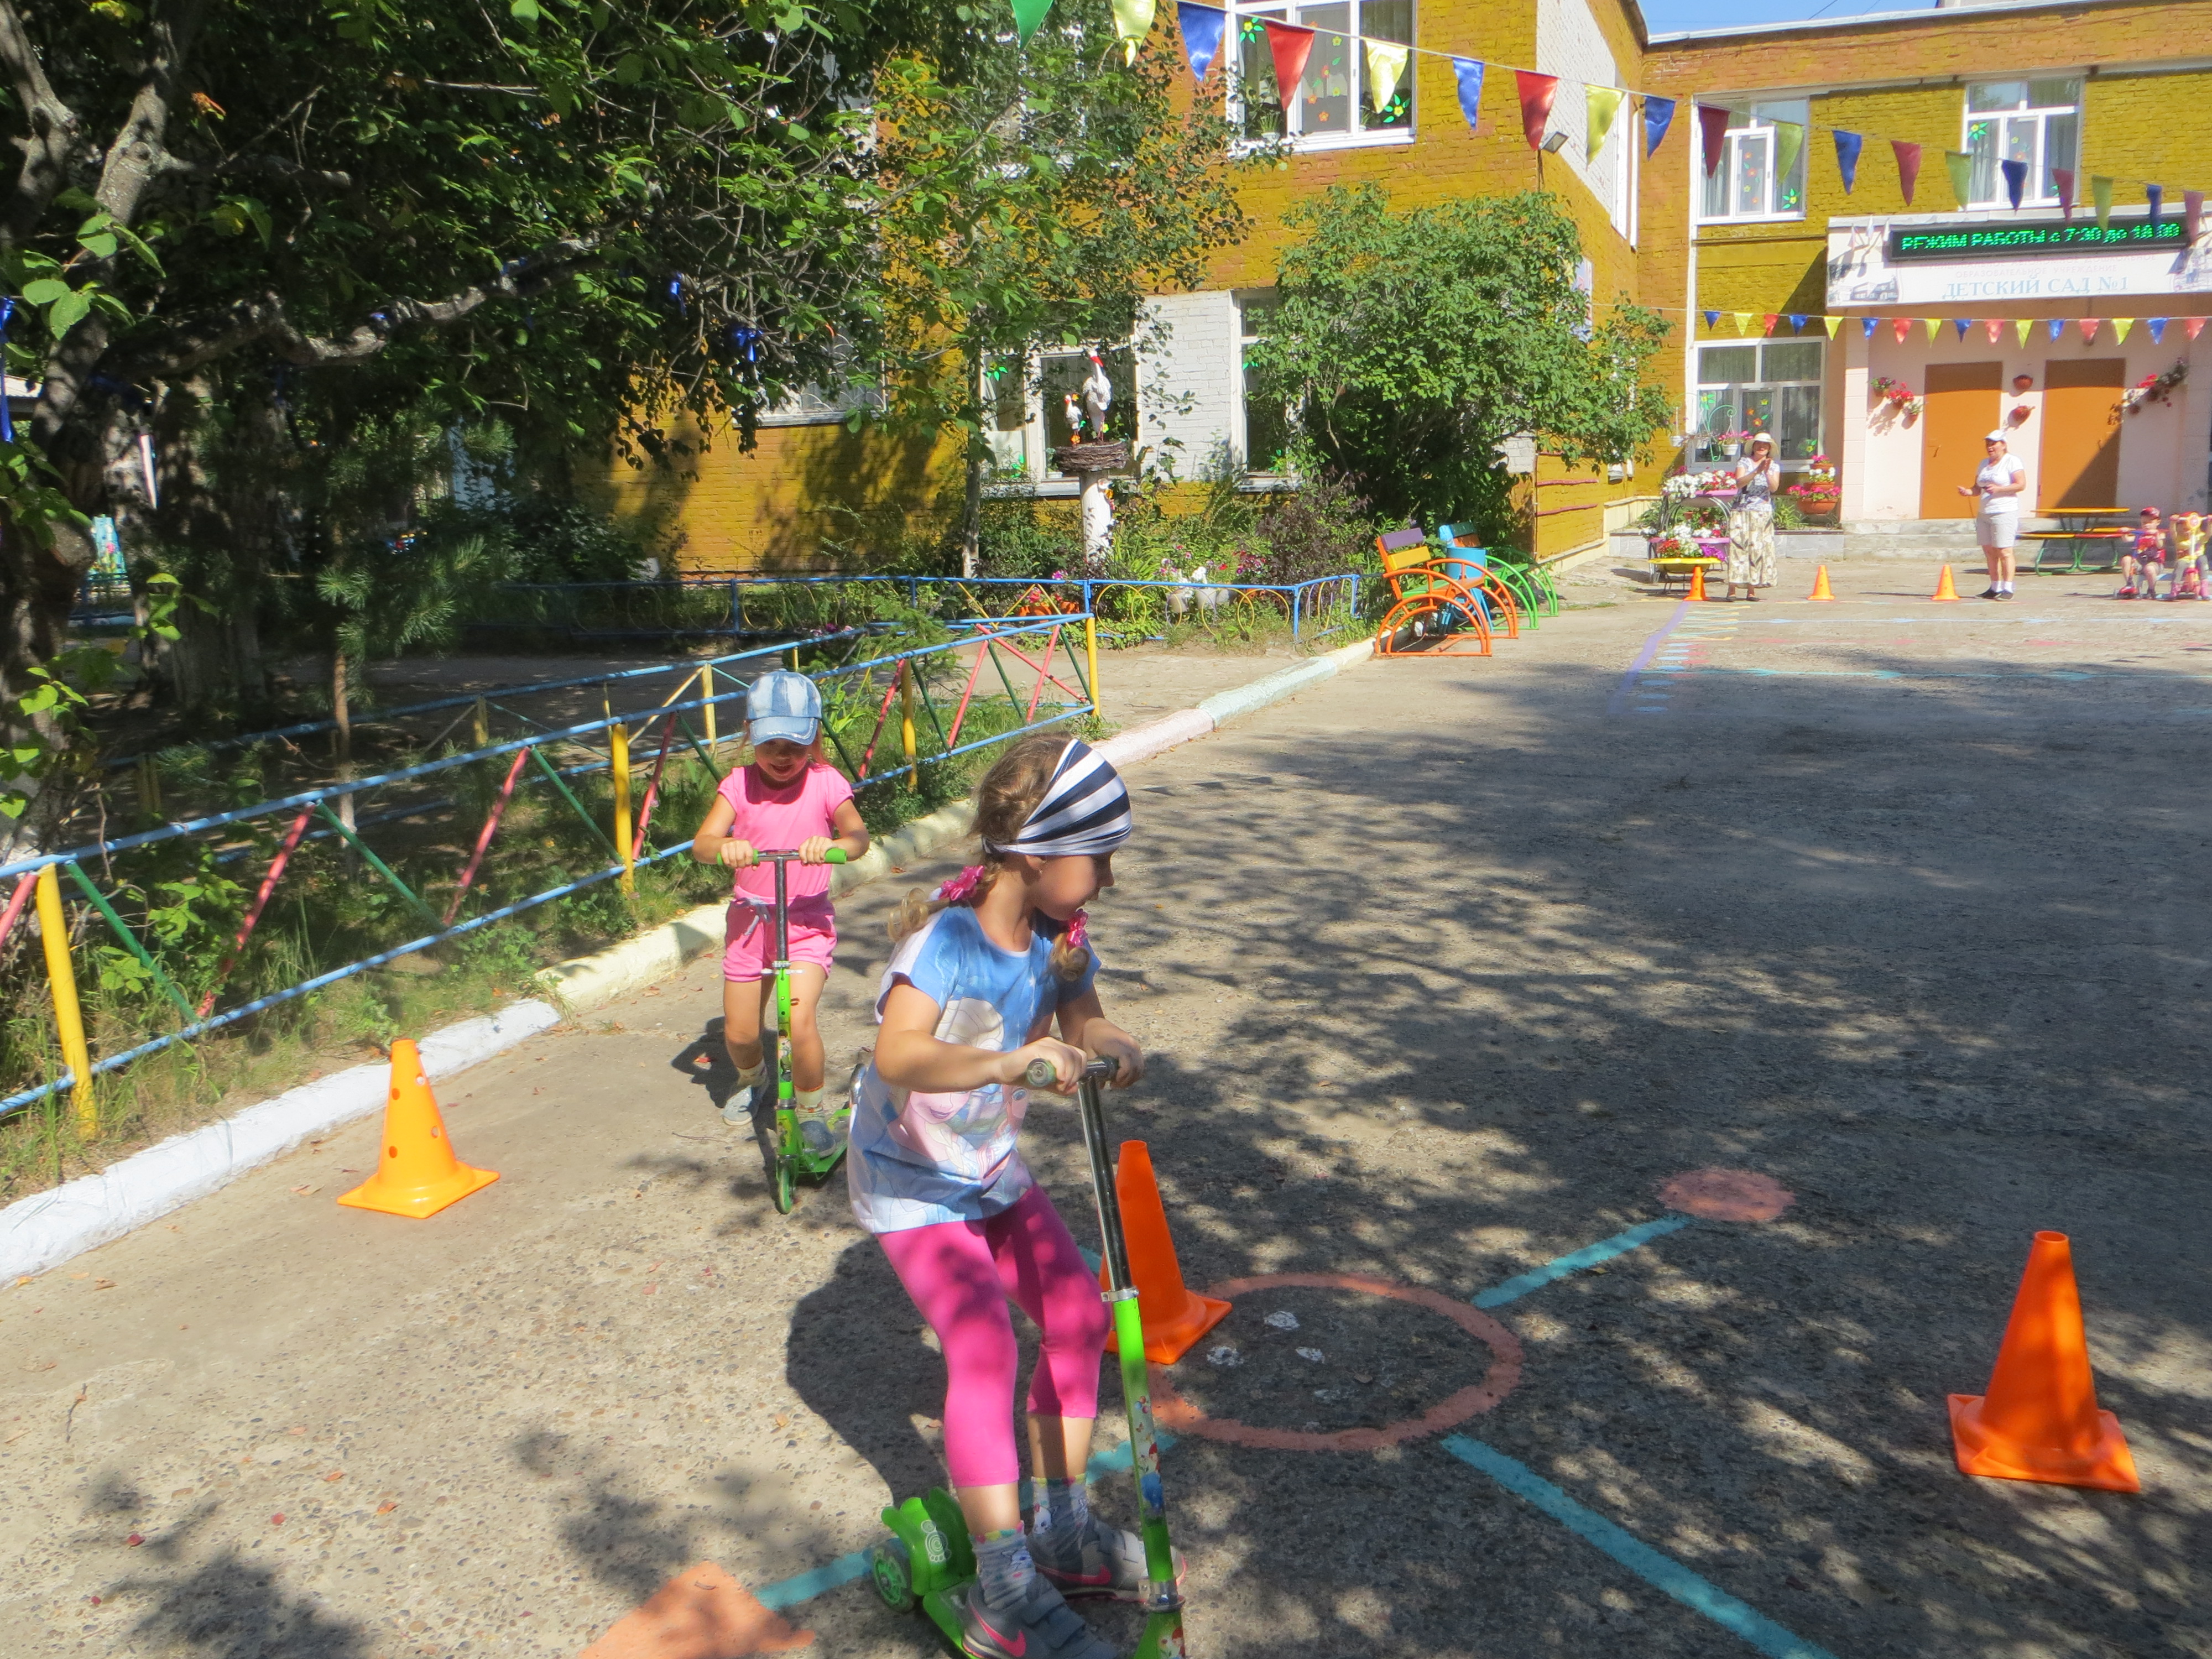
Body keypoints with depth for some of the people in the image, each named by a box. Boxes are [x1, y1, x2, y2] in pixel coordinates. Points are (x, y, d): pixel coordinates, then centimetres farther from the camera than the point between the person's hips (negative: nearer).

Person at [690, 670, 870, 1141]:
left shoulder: (825, 783, -8)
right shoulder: (740, 784, -5)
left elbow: (859, 836, -20)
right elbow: (701, 844, -15)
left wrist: (834, 844, -44)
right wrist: (725, 846, -39)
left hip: (808, 920, -2)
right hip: (750, 917, 3)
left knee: (799, 1022, -20)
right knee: (739, 1033, 11)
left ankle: (812, 1111, 6)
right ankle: (752, 1079, 48)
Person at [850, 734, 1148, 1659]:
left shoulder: (1061, 938, -9)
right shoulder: (948, 939, -32)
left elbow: (1086, 1026, -7)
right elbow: (898, 1054, -46)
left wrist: (1113, 1049, -31)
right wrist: (1004, 1063, -62)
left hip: (993, 1168, 7)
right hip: (907, 1177, -7)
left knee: (1076, 1311, 2)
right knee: (983, 1345, -18)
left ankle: (1062, 1530, 20)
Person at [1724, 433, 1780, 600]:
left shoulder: (1774, 467, 11)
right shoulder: (1744, 462, 6)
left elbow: (1774, 488, -5)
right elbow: (1740, 483, -11)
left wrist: (1767, 472, -20)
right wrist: (1757, 471, -22)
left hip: (1763, 513, 2)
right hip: (1741, 512, -2)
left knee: (1758, 548, -4)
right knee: (1738, 546, -10)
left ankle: (1752, 589, -1)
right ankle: (1732, 588, -13)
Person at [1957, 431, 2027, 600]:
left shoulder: (2012, 461, -3)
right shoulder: (1984, 463, 18)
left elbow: (2021, 485, -10)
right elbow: (1978, 488, 20)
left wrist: (1999, 489, -21)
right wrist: (1968, 491, -1)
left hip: (2004, 512, -7)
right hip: (1984, 513, 7)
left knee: (2004, 551, -10)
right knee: (1989, 551, 6)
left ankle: (2008, 588, -8)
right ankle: (1995, 587, 11)